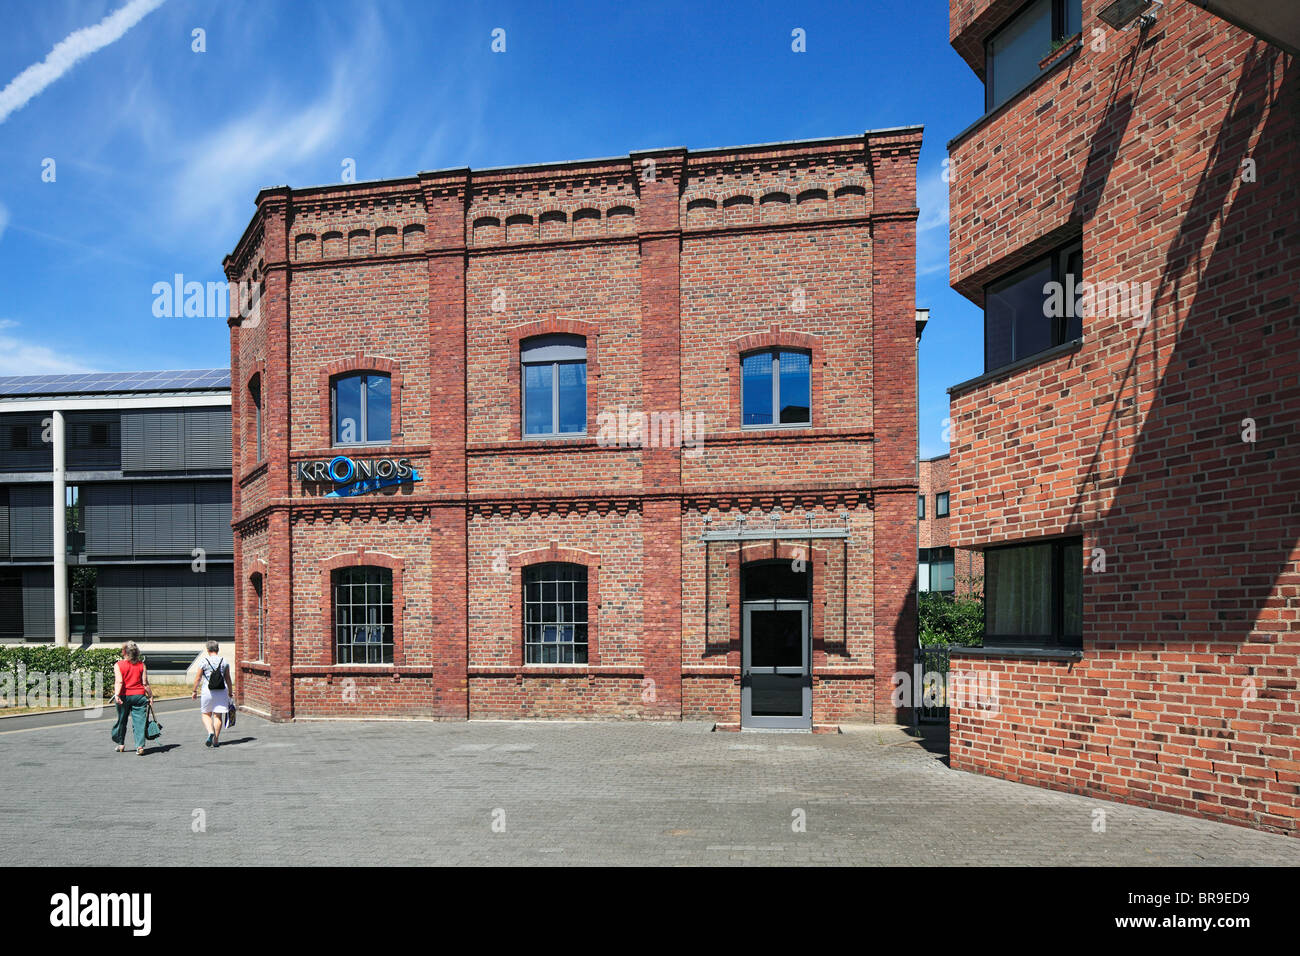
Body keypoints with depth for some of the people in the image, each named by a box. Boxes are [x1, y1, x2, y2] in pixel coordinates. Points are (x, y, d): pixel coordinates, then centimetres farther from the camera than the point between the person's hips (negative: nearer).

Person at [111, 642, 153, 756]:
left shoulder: (118, 665, -3)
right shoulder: (141, 665, 1)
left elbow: (119, 682, -16)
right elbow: (145, 683, -2)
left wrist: (117, 695, -23)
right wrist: (150, 695, 5)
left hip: (124, 696, 0)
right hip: (139, 695, 0)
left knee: (122, 721, 17)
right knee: (139, 721, 0)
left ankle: (121, 744, 31)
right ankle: (140, 746, -9)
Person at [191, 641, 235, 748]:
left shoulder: (203, 661, -4)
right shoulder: (224, 661, 3)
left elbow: (198, 678, -1)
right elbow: (228, 679, 6)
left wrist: (195, 691, 11)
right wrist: (230, 692, 14)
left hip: (208, 692, -2)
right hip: (222, 691, 2)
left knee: (206, 714, 12)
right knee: (218, 716, 5)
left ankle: (210, 732, -12)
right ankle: (216, 740, 6)